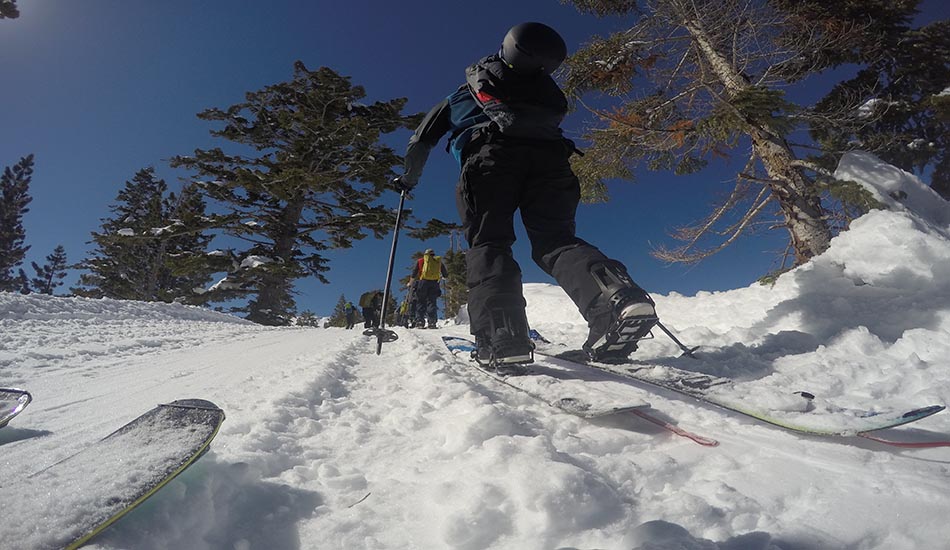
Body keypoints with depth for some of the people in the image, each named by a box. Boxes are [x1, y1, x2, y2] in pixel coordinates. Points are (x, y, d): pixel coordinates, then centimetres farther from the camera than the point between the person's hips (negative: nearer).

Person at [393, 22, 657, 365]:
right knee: (555, 239, -4)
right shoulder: (543, 91, 45)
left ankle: (501, 336, -30)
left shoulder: (456, 99, 38)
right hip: (549, 154, 3)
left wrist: (409, 179, 49)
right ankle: (620, 297, -31)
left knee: (488, 242, -8)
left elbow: (420, 142, 37)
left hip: (491, 154, -2)